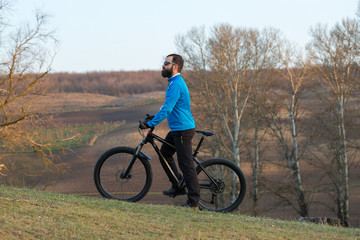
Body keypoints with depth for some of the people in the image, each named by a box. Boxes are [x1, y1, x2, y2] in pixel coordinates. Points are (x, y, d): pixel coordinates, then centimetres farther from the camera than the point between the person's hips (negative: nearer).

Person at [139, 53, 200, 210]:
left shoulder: (176, 84, -19)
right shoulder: (174, 82, 14)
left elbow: (167, 108, -25)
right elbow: (168, 106, 28)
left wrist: (150, 123, -24)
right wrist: (153, 118, 25)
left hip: (183, 130, -11)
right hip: (177, 128, 11)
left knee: (186, 164, -8)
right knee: (164, 153, 20)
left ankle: (193, 202, -5)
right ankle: (178, 187, 27)